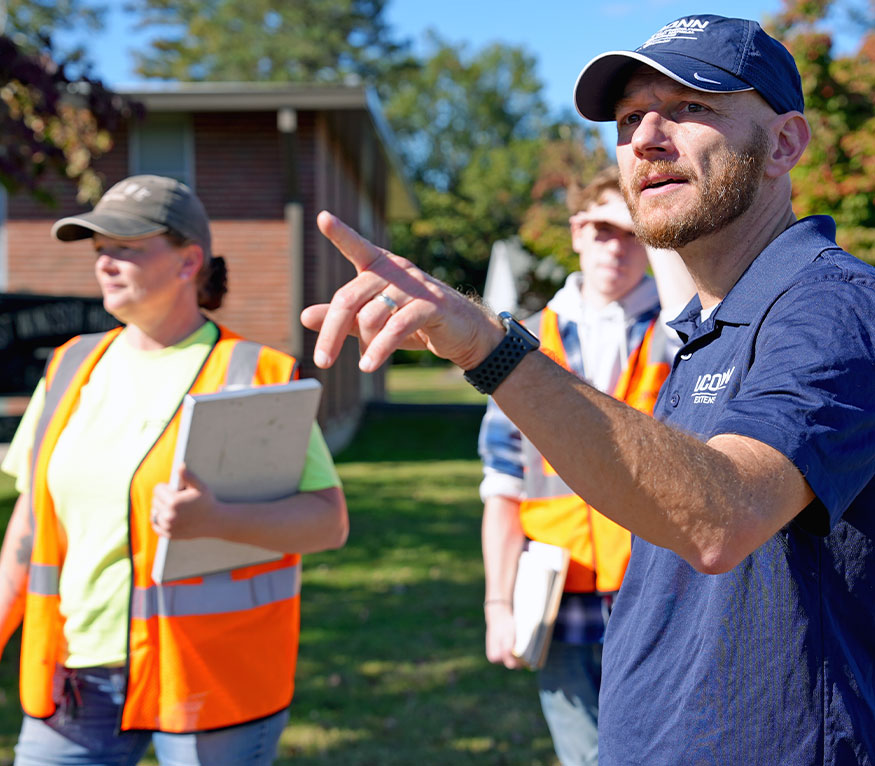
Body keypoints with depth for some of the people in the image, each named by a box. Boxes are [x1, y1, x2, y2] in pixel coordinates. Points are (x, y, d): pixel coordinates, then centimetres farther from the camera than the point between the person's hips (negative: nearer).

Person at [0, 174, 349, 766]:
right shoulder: (72, 368, 8)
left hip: (211, 674, -4)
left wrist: (216, 520, -27)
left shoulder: (257, 376, -8)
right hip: (77, 672, 5)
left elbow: (330, 520, -12)